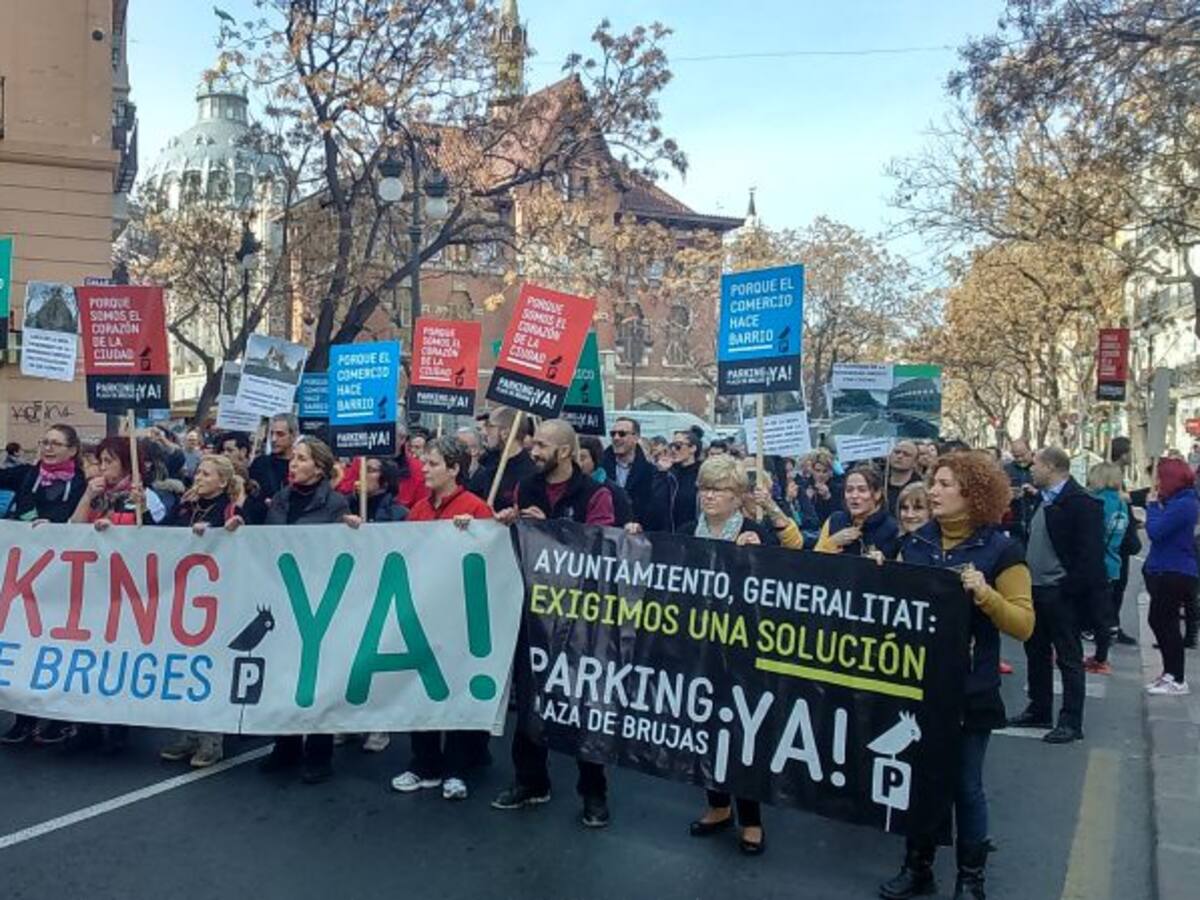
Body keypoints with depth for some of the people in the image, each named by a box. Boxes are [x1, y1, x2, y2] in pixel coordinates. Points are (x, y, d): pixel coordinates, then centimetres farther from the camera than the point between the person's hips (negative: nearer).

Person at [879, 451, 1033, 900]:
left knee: (965, 785, 8)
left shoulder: (1001, 550, -9)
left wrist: (984, 594, -26)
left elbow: (1023, 624, -11)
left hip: (969, 690, -4)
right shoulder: (915, 542, 4)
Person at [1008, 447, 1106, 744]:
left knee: (1068, 658, 2)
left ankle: (1071, 722, 10)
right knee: (1036, 652, 17)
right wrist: (1026, 578, 10)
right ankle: (1039, 711, 30)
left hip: (1060, 593, -9)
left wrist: (1071, 588, -19)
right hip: (1035, 588, 9)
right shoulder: (1042, 498, 11)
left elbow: (1089, 552, -18)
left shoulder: (1081, 502, -15)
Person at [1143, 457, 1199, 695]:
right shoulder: (1176, 501, 12)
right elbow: (1161, 530, 13)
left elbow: (1155, 531, -23)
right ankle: (1170, 673, 26)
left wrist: (1153, 505, -12)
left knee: (1165, 623, -3)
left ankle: (1177, 681, 6)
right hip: (1166, 571, 10)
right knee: (1159, 622, 16)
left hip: (1174, 575, -10)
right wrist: (1155, 505, 3)